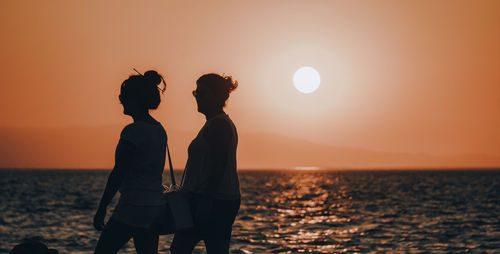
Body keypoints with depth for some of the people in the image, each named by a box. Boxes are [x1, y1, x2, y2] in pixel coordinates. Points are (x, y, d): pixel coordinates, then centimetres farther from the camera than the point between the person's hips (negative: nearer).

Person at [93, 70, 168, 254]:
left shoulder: (133, 131, -14)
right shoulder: (159, 130, 12)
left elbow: (118, 172, -16)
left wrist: (102, 208, -11)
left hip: (134, 206, -8)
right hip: (156, 204, 9)